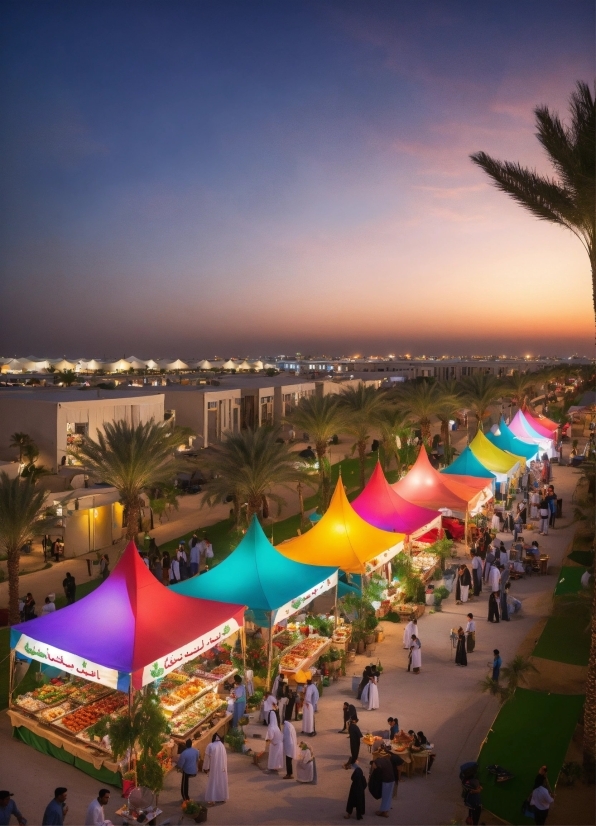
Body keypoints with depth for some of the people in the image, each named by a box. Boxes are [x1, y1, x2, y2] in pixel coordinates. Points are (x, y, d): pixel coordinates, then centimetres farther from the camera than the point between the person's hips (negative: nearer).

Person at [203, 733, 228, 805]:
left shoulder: (210, 746, -10)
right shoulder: (222, 745, 0)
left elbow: (207, 757, -7)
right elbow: (225, 757, 5)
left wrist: (206, 768, 4)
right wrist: (224, 767, 16)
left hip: (214, 767, -3)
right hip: (222, 767, 4)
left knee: (213, 782, 2)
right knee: (222, 782, 14)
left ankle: (212, 799, -1)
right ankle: (222, 798, 22)